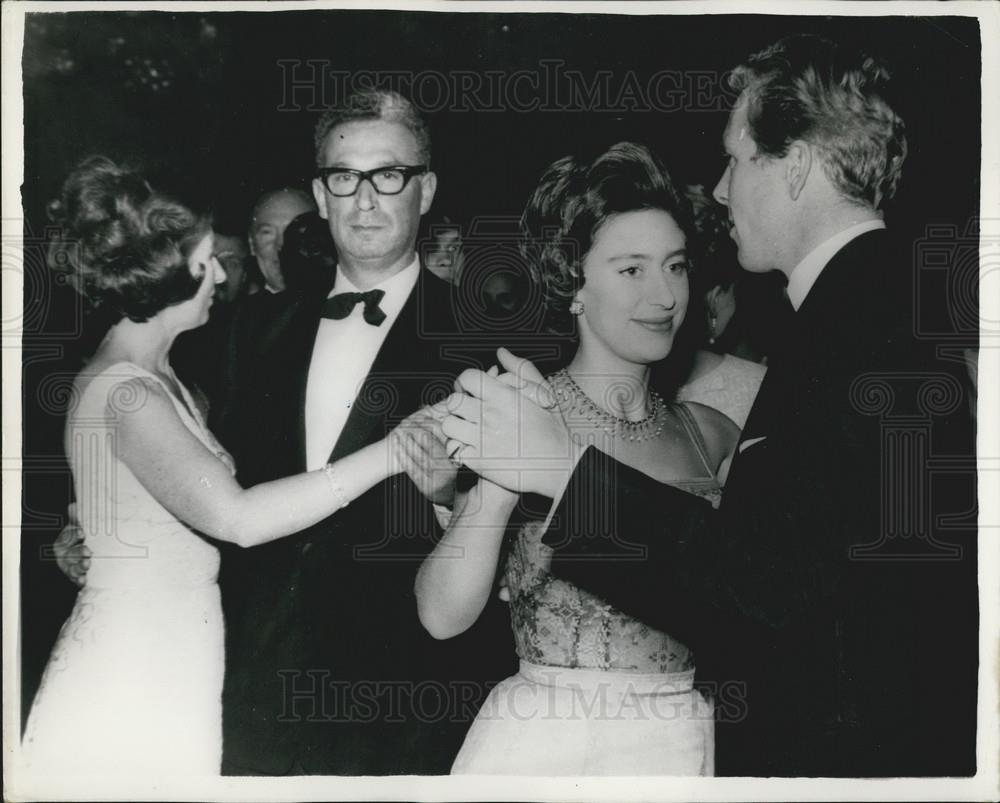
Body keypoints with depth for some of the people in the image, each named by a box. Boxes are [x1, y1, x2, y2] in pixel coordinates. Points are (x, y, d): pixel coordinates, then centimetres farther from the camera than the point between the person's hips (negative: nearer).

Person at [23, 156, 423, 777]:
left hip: (174, 665, 9)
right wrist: (389, 453, -29)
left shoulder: (155, 377, 11)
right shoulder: (124, 393, -20)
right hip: (130, 685, -9)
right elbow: (237, 517, -33)